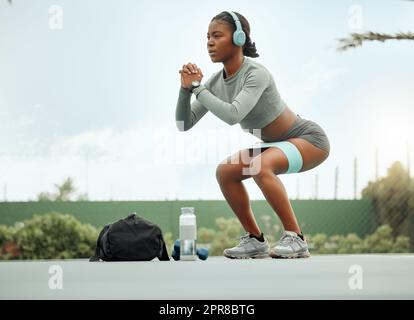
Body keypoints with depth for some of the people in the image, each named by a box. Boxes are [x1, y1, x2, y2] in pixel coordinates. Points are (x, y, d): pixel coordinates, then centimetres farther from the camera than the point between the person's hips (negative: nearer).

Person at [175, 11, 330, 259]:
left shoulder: (256, 74, -26)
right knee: (225, 172, -6)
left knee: (259, 166, -33)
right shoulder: (216, 82, -4)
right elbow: (184, 124, -6)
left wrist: (198, 87, -29)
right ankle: (255, 240, 4)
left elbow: (232, 115, -40)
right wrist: (186, 89, -21)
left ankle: (296, 239, -22)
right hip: (276, 144, 8)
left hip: (309, 138, -8)